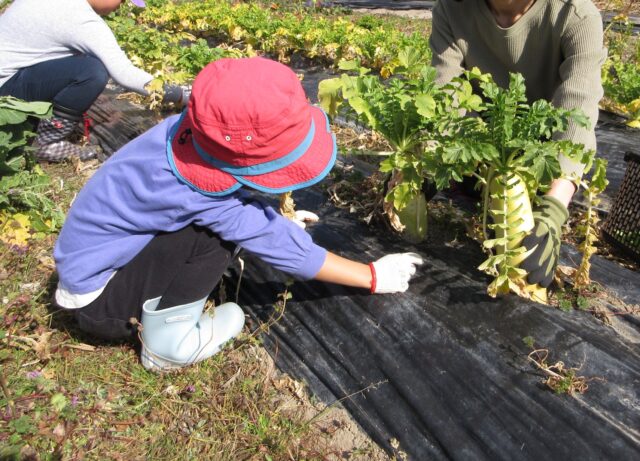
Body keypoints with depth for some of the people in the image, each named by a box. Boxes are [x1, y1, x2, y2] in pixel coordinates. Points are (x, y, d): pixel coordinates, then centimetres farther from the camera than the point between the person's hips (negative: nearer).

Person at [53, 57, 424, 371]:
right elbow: (278, 245, -25)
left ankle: (156, 309, 4)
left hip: (104, 253, 8)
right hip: (97, 298, -8)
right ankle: (166, 344, -10)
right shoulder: (196, 193, -35)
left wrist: (277, 219, 5)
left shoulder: (203, 134, -16)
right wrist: (373, 277, -16)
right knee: (217, 231, -28)